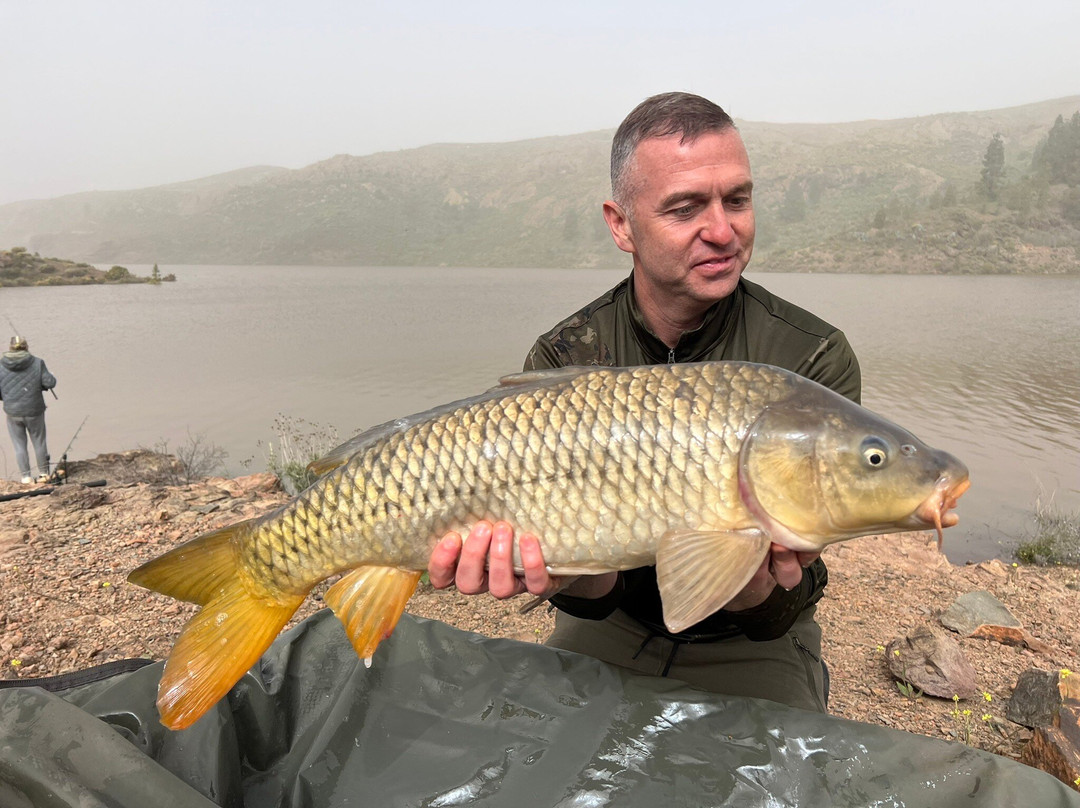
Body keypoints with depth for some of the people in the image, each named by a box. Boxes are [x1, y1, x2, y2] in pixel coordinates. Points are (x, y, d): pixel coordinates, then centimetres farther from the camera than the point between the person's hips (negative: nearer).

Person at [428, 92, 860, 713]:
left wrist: (753, 590, -44)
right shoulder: (563, 360, -14)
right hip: (610, 632, 1)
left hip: (747, 649, 0)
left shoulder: (816, 359, -18)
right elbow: (598, 592, -19)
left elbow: (775, 617, -20)